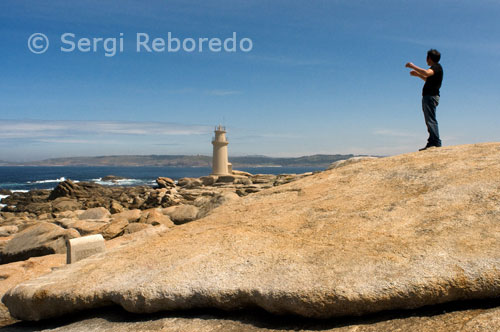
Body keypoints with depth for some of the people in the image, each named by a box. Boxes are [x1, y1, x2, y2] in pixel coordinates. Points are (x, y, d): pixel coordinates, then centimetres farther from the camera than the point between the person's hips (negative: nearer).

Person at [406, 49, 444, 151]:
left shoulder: (436, 67, -8)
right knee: (430, 120, 11)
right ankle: (432, 142, 14)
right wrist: (417, 74, 36)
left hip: (431, 96, -11)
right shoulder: (435, 68, 23)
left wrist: (413, 66, -21)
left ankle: (436, 142, -18)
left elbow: (427, 73, -30)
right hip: (428, 97, 11)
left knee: (431, 120, -15)